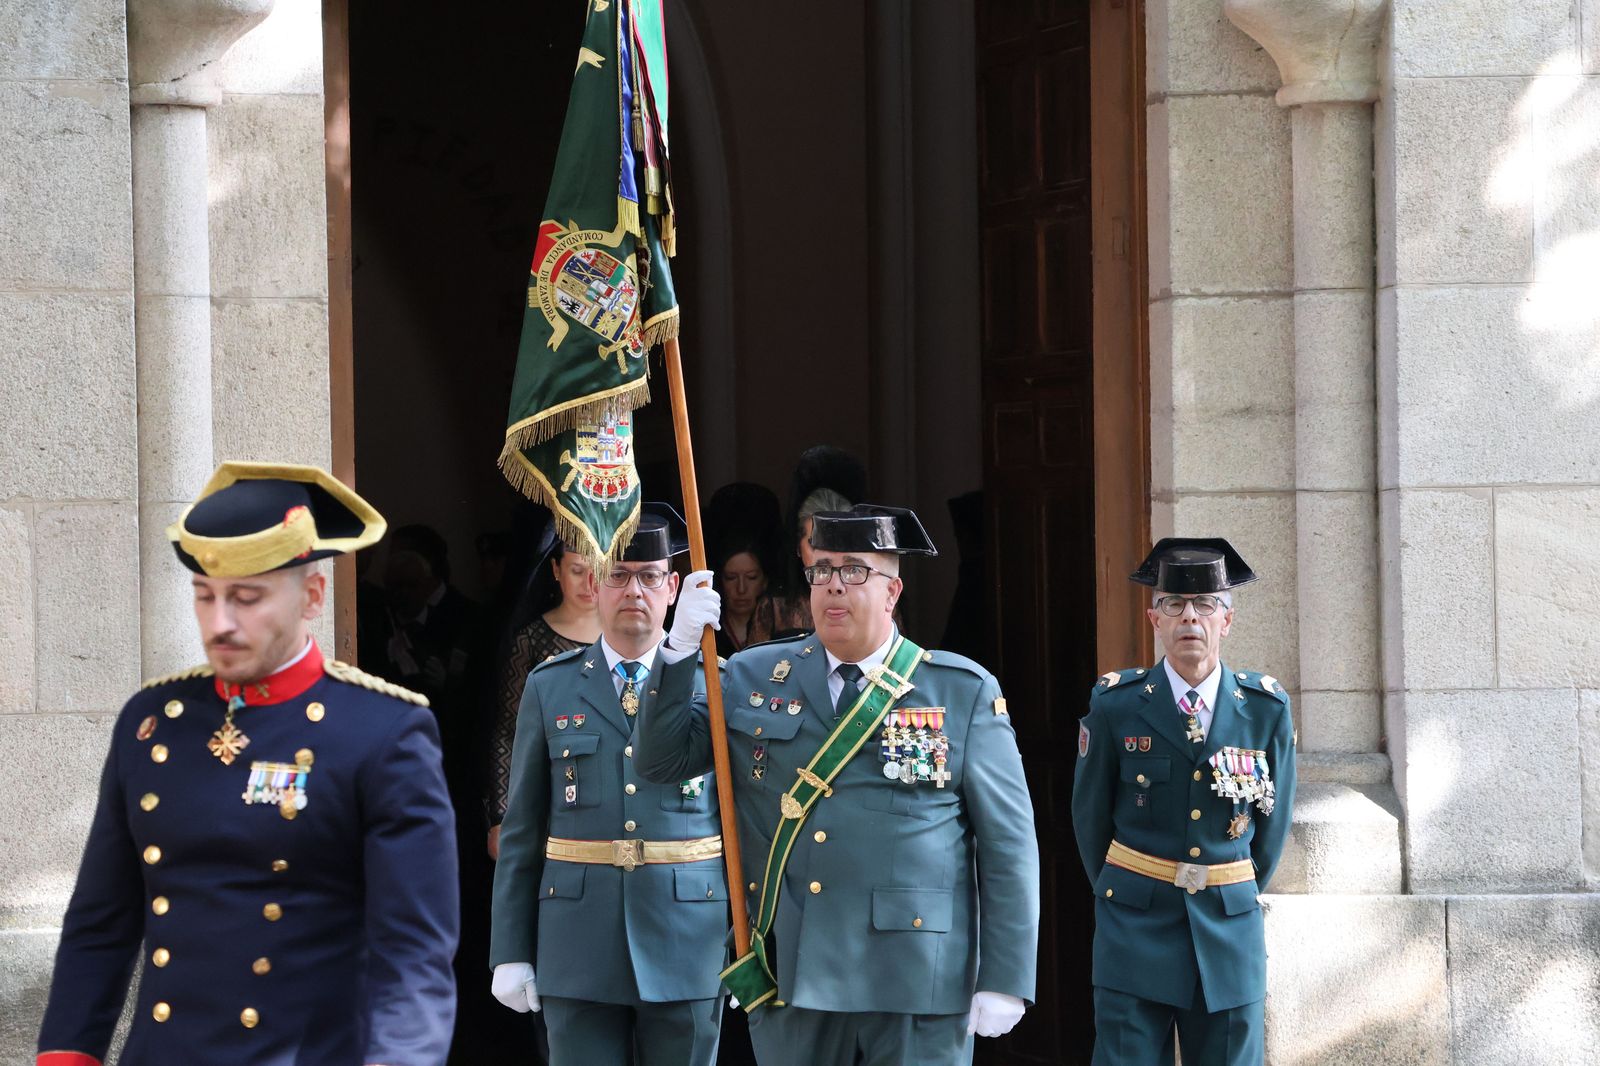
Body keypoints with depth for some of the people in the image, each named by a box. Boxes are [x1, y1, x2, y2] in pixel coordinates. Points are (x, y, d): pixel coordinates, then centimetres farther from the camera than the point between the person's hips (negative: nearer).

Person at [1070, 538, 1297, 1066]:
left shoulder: (1266, 709, 1)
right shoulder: (1116, 706, -3)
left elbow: (1274, 820, 13)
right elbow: (1090, 816, 8)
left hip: (1230, 929, 2)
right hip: (1136, 929, -2)